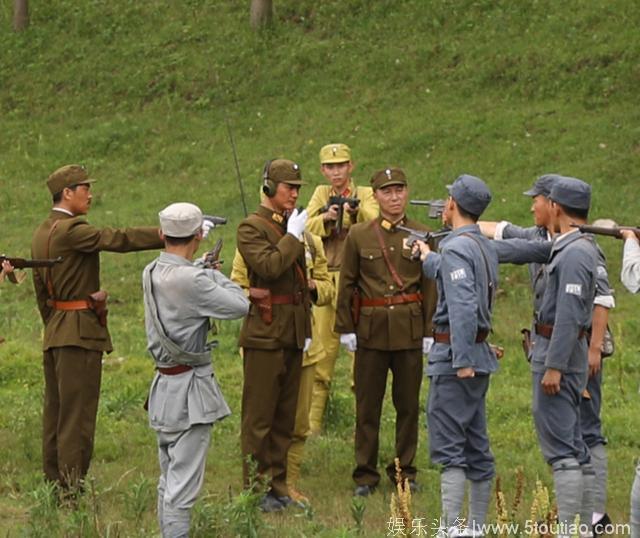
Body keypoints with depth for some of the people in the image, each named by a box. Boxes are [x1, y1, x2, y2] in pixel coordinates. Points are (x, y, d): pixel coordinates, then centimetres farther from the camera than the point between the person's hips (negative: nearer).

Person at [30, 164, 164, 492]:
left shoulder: (41, 233, 14)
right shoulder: (71, 230, -15)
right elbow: (119, 240, -25)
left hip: (54, 332, 10)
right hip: (80, 332, -10)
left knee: (56, 412, 11)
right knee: (77, 413, -8)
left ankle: (54, 485, 14)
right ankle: (72, 488, -8)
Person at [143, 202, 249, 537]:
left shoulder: (151, 273, 3)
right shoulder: (191, 280, -21)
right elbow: (239, 306, -13)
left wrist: (203, 271, 20)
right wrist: (216, 275, 1)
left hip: (164, 383, 9)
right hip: (190, 387, -9)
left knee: (168, 479, 18)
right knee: (184, 483, -6)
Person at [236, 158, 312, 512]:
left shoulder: (292, 226, 17)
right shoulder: (252, 227, -8)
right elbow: (269, 266, -25)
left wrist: (306, 328, 20)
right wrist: (293, 235, -16)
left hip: (293, 334, 8)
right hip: (265, 333, -8)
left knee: (285, 416, 11)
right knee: (259, 417, -4)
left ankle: (278, 486, 16)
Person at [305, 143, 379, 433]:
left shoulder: (365, 195, 7)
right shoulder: (320, 194, 15)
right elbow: (305, 229, 2)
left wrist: (358, 210, -30)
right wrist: (326, 217, -15)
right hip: (325, 280, 2)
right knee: (322, 350, 4)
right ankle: (313, 423, 9)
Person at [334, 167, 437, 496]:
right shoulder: (359, 235, 3)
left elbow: (430, 286, 5)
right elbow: (347, 283, 5)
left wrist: (430, 331, 1)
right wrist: (345, 328, 0)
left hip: (409, 330, 0)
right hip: (371, 330, 0)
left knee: (408, 404, 6)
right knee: (367, 405, 2)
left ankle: (405, 471, 17)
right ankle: (365, 475, 10)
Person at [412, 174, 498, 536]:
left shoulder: (457, 248, -15)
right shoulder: (486, 247, 12)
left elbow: (463, 306, -25)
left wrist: (462, 360, -26)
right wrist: (428, 259, 45)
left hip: (456, 354, -9)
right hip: (480, 354, 9)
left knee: (447, 446, -9)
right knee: (477, 446, 12)